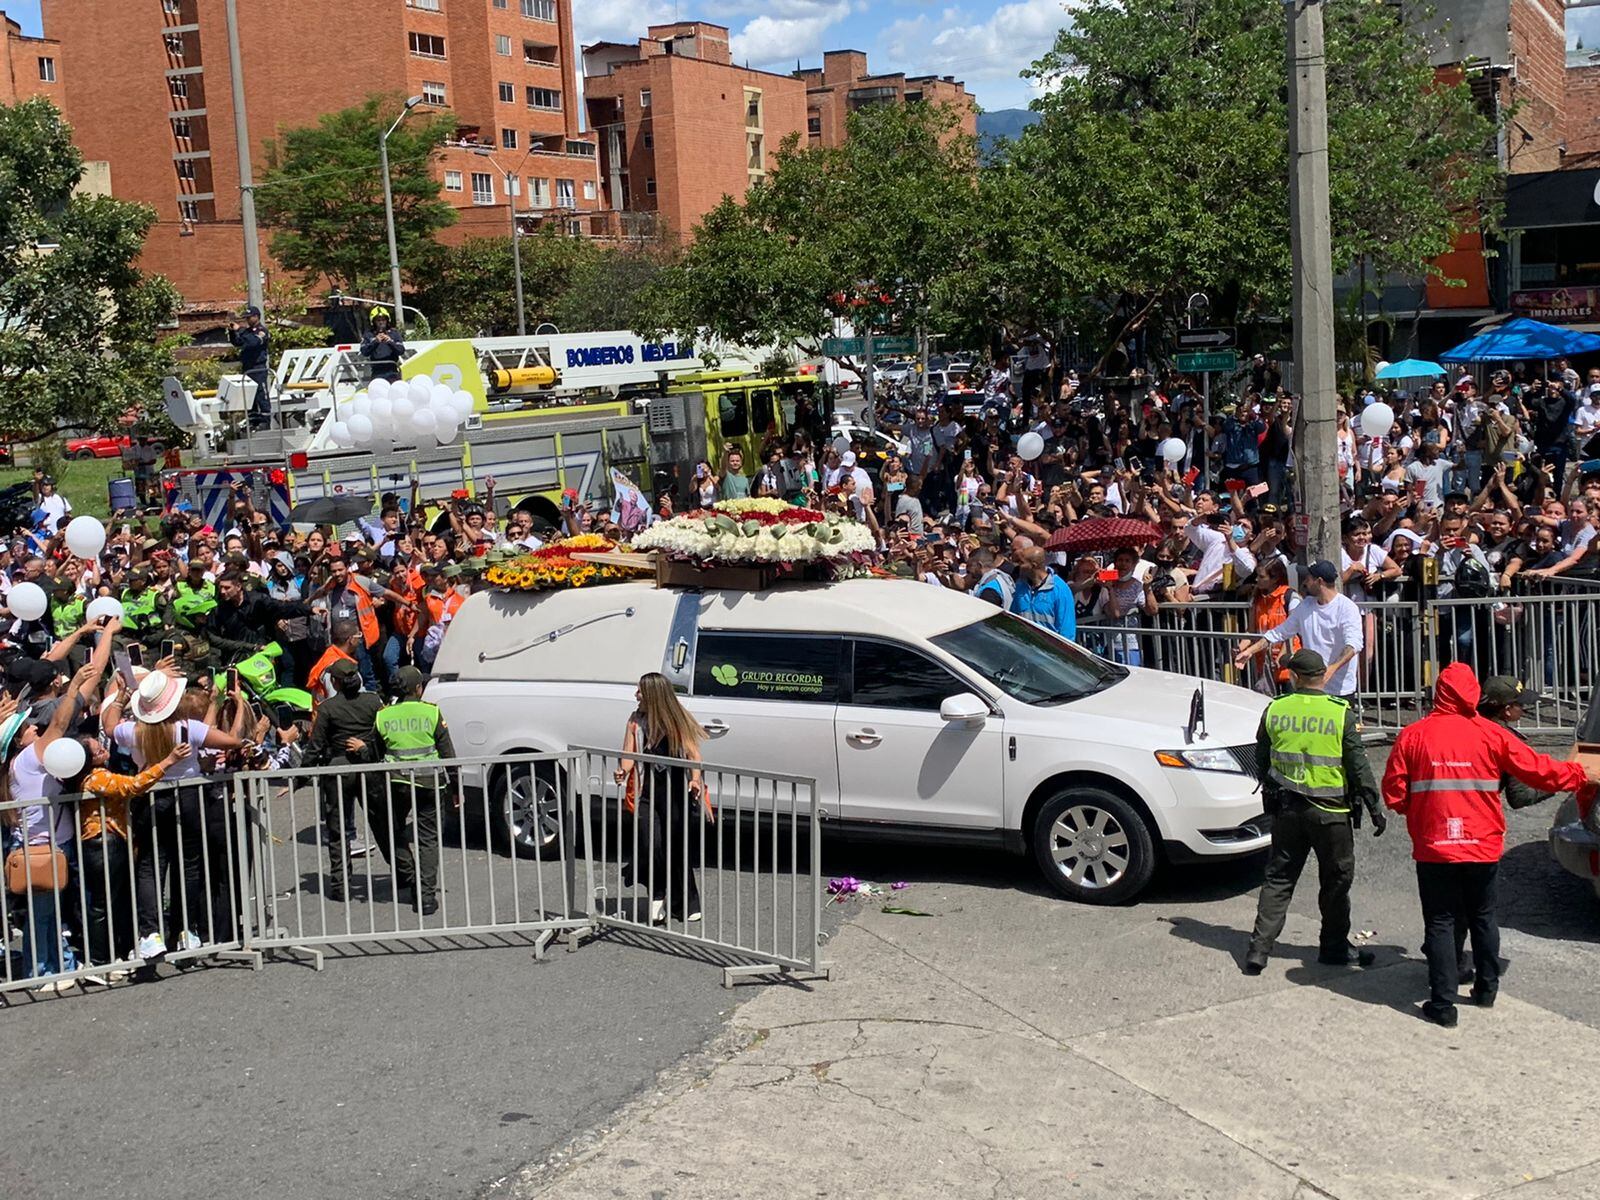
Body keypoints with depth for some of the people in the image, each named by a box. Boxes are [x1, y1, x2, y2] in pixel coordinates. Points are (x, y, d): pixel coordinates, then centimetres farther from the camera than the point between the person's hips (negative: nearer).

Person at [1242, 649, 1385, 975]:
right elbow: (1359, 766, -8)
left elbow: (1261, 762, 8)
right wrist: (1374, 807, -1)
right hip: (1330, 812, -3)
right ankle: (1334, 946, 22)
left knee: (1278, 878, 10)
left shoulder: (1274, 710, -1)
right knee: (1337, 878, 13)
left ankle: (1258, 948, 5)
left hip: (1286, 809, 3)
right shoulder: (1339, 713, -10)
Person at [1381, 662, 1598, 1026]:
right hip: (1483, 847, 2)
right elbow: (1538, 769, 3)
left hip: (1434, 848, -2)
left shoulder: (1413, 735, -6)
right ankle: (1486, 989, 32)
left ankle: (1442, 1003, 3)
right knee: (1483, 918, 21)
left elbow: (1393, 792, -5)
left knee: (1440, 923, 6)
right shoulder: (1491, 734, -4)